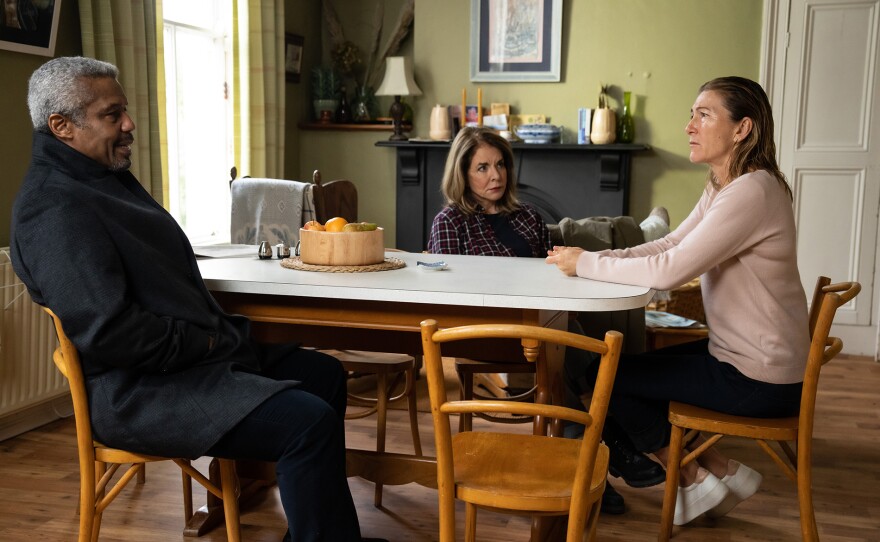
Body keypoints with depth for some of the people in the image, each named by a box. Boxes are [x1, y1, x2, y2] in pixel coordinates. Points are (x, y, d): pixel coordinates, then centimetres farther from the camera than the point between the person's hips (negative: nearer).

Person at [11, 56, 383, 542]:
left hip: (197, 350, 11)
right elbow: (106, 333, -27)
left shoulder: (107, 175, 15)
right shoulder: (55, 209, -19)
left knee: (325, 375, 15)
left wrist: (217, 332, 9)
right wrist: (199, 342, -14)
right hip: (139, 391, -11)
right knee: (312, 423, -25)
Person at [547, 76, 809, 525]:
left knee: (604, 374, -3)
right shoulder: (722, 187, 7)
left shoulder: (750, 193, -24)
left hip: (759, 381, -9)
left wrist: (585, 264, -18)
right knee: (633, 364, 18)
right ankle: (722, 471, 21)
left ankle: (694, 481, 12)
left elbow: (668, 271, -29)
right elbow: (669, 245, 7)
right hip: (736, 354, 9)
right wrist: (597, 258, -7)